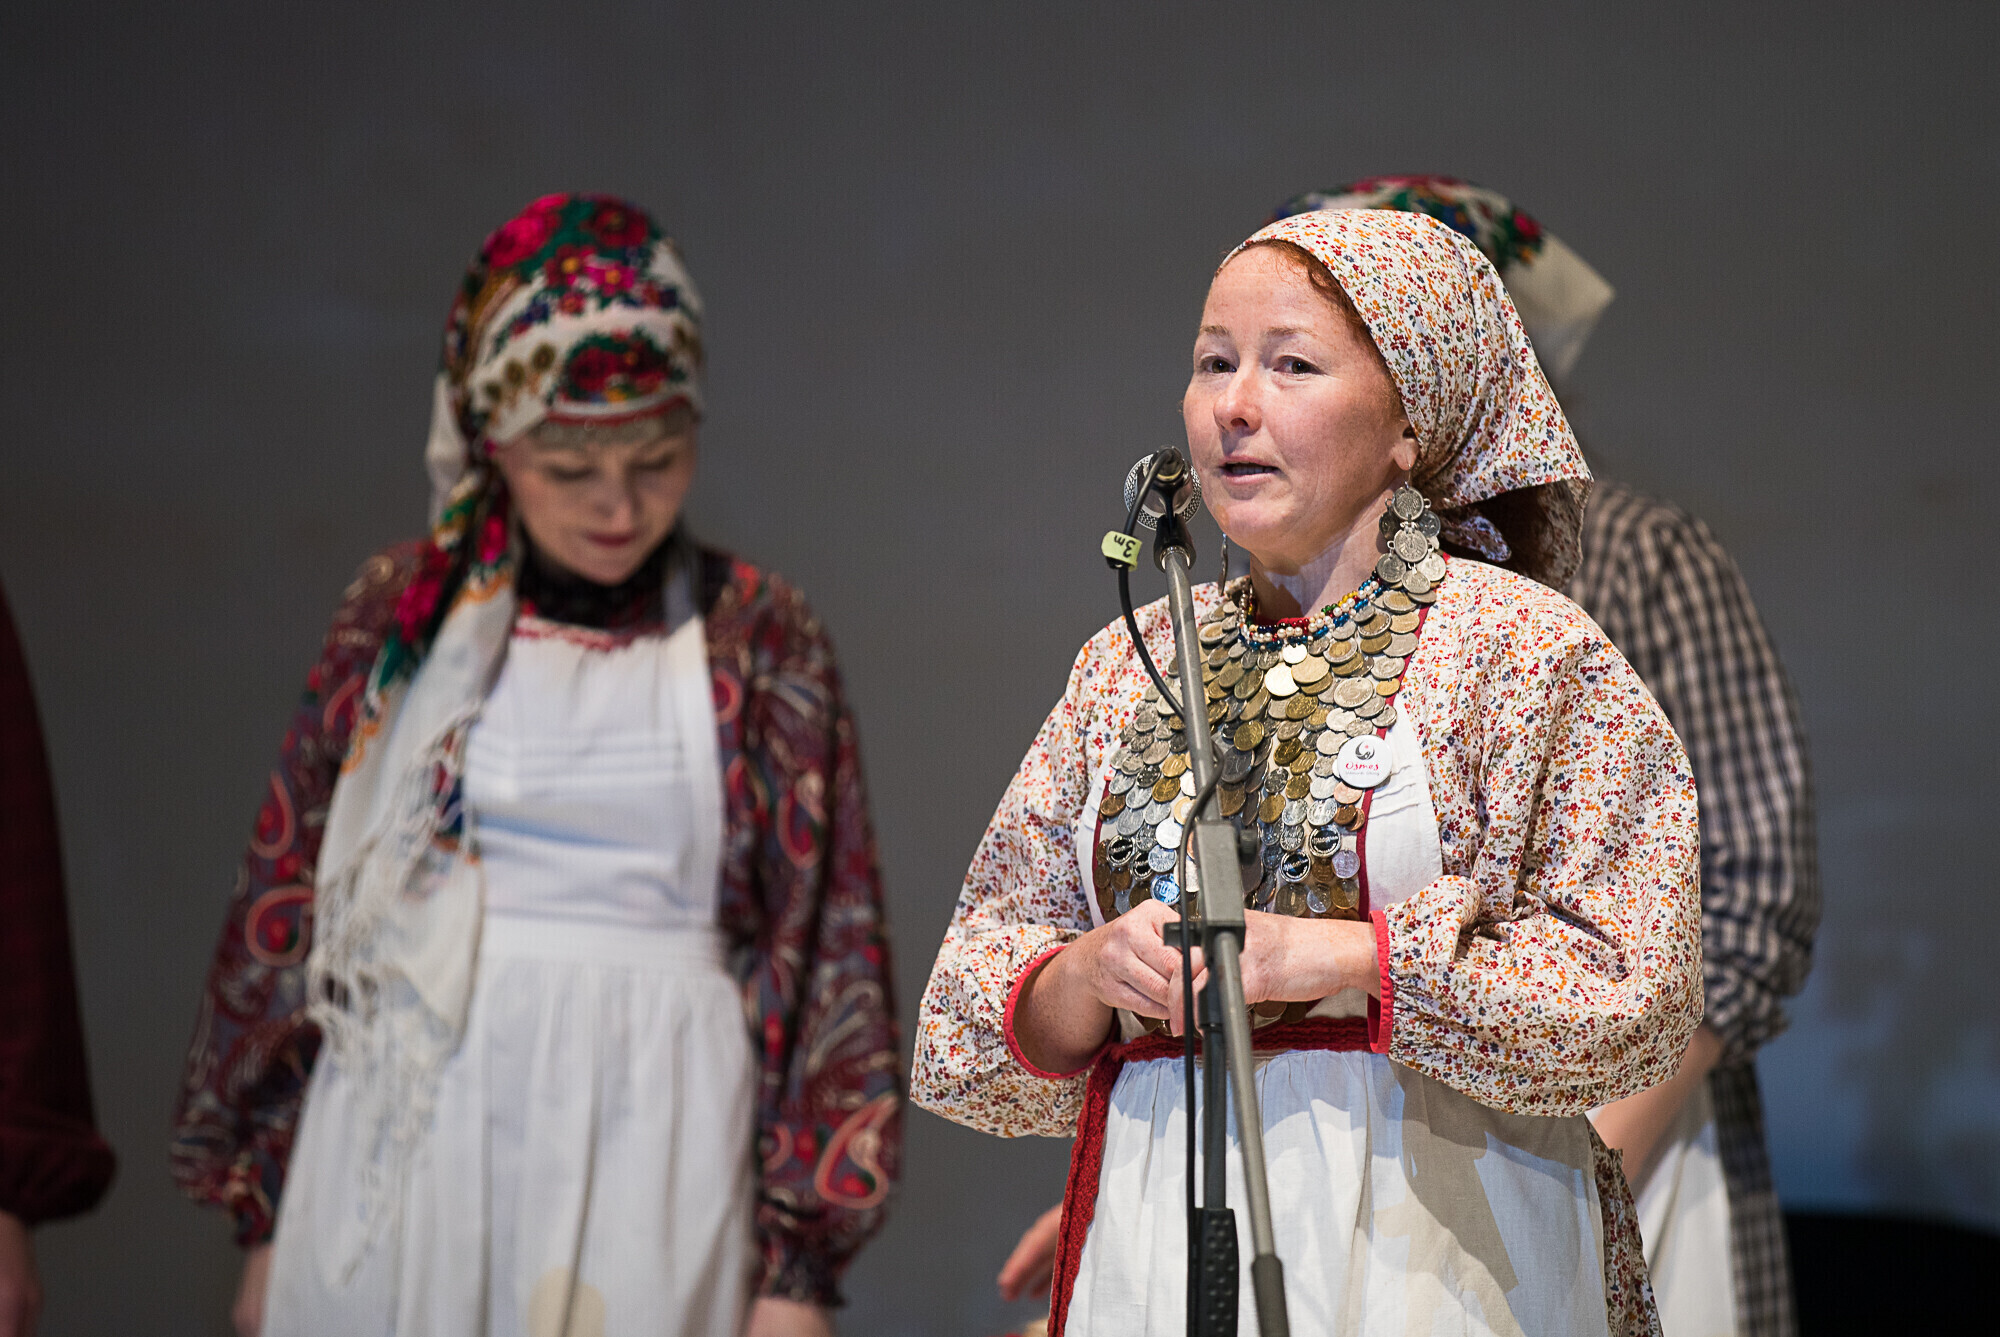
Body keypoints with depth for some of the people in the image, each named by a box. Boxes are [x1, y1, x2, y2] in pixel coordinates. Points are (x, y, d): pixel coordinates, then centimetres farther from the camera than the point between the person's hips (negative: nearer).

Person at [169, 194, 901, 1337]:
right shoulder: (401, 617, 4)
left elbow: (829, 945, 1)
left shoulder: (760, 642, 1)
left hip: (647, 1153, -1)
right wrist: (263, 1216, 8)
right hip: (411, 1144, 1)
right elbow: (287, 899, 9)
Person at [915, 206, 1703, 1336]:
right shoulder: (1129, 665, 12)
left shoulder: (1515, 643, -3)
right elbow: (975, 996, 11)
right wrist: (1090, 975, -12)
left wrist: (1321, 957, -17)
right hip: (1149, 1233, 4)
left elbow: (1633, 987, -12)